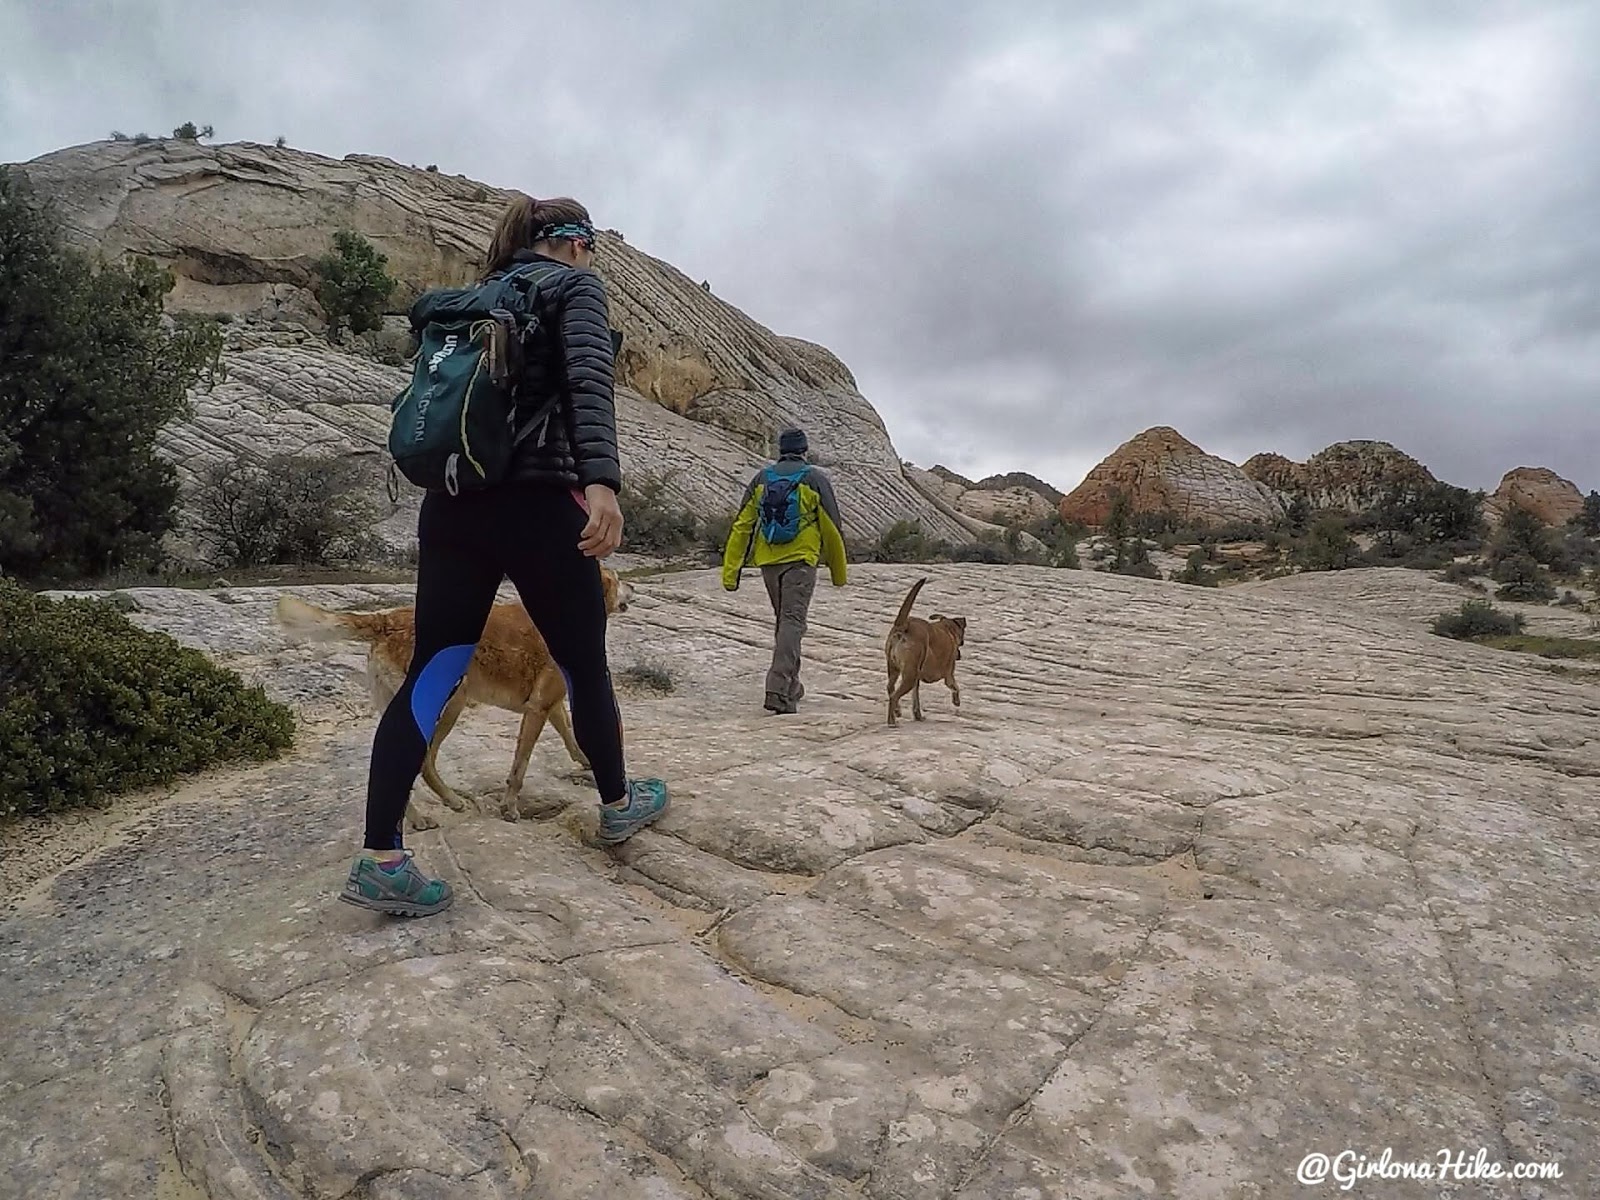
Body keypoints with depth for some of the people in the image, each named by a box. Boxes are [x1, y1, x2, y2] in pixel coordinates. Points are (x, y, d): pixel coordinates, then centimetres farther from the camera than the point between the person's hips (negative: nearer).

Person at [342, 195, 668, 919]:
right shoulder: (574, 284, 2)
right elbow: (588, 377, -18)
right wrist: (600, 479, -32)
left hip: (453, 502, 7)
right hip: (536, 504, -6)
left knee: (432, 674, 4)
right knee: (583, 665, 10)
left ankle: (379, 858, 0)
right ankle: (618, 803, 28)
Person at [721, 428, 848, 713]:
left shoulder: (761, 478, 9)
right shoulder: (815, 479, -1)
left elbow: (741, 526, 5)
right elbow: (832, 528, 0)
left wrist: (730, 572, 6)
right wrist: (839, 572, 11)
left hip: (768, 561, 4)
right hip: (800, 561, -4)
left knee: (784, 622, 18)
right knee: (792, 622, -6)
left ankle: (791, 687, 27)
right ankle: (778, 691, -18)